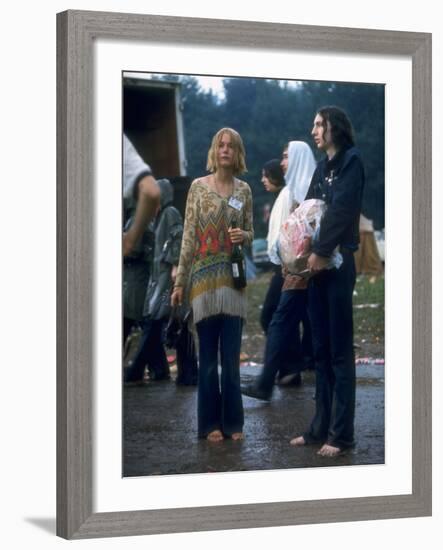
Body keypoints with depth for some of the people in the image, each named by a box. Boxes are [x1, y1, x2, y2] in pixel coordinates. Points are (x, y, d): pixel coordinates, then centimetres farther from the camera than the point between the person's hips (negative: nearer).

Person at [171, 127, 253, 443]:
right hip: (204, 277, -2)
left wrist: (244, 235, -9)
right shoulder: (198, 186, 0)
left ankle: (233, 421, 15)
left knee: (232, 355, 6)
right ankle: (211, 423, 12)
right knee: (208, 355, 4)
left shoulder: (244, 190, 7)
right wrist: (180, 282, -3)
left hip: (234, 278, 2)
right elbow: (188, 236, -1)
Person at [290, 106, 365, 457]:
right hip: (317, 264, 7)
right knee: (321, 349, 9)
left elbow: (341, 209, -15)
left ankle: (341, 434, -3)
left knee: (340, 350, -5)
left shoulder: (351, 161, -4)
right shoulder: (322, 167, 19)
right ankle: (321, 427, 13)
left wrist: (320, 251, -16)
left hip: (338, 263, -7)